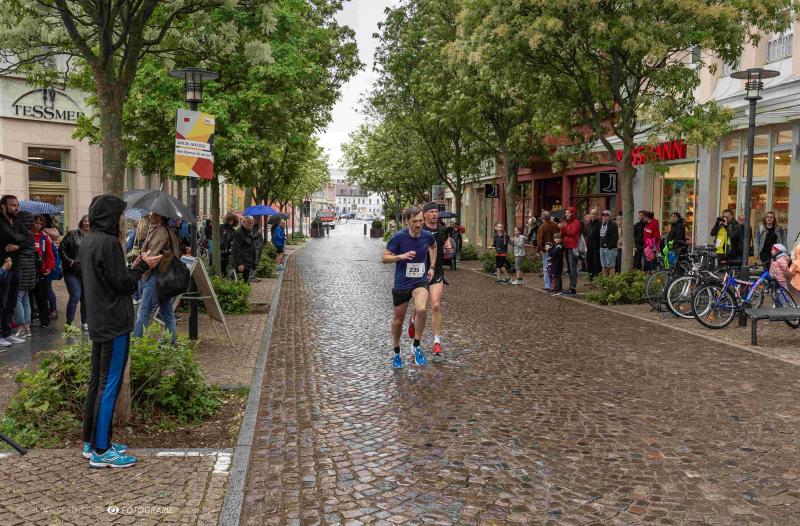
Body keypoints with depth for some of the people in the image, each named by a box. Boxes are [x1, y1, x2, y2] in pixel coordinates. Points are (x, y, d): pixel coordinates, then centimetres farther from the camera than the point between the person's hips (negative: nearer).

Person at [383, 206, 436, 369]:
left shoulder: (428, 236, -5)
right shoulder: (399, 237, -15)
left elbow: (433, 247, 20)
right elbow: (384, 258, -10)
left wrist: (432, 267, 13)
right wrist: (401, 256, -27)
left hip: (420, 281, 1)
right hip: (401, 283, -1)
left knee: (421, 310, -27)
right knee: (398, 319, 11)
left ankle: (416, 346, -6)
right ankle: (396, 353, 34)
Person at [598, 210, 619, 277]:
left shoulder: (613, 224, -8)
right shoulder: (601, 224, 16)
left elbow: (615, 237, -15)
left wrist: (610, 246, -19)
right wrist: (600, 245, 14)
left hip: (610, 248, -8)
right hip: (602, 248, 8)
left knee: (610, 266, -7)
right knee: (604, 266, 12)